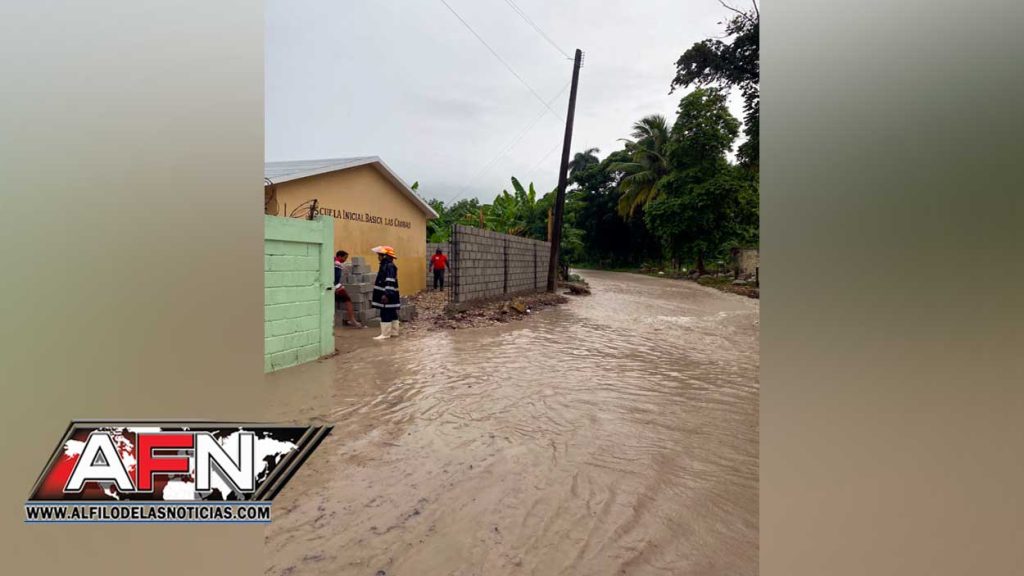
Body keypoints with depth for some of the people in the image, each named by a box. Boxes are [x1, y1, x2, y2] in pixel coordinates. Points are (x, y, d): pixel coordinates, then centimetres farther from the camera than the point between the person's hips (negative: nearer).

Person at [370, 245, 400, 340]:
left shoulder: (389, 266, -17)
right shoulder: (385, 265, 15)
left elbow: (390, 282, -24)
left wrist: (386, 294, -27)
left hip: (387, 296, -10)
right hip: (388, 295, 10)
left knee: (386, 315, -6)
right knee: (392, 314, 14)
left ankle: (385, 334, 0)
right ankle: (394, 332, 22)